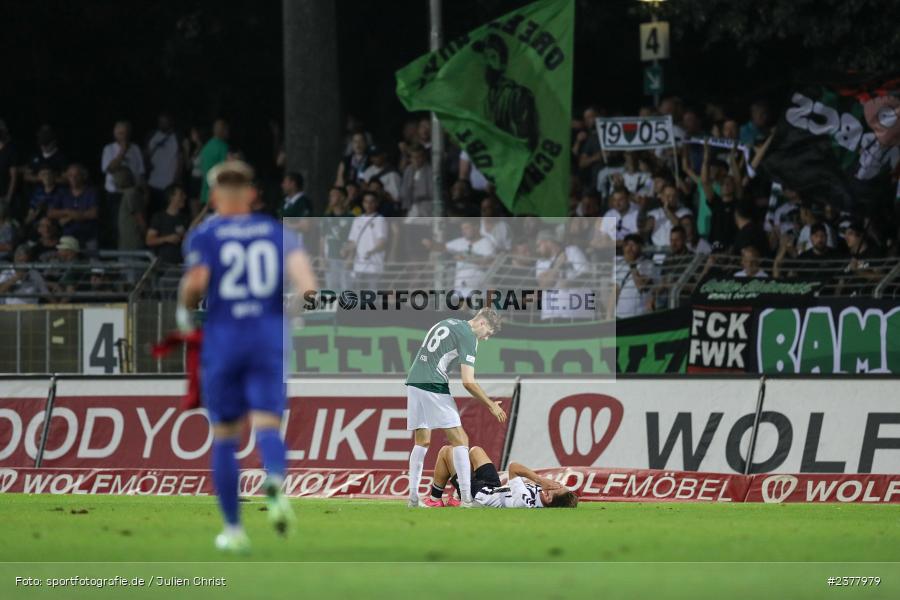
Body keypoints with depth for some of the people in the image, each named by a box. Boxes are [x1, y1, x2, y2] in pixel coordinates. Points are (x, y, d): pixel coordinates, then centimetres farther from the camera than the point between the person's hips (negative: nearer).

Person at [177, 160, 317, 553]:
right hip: (270, 337, 1)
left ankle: (233, 530, 13)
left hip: (223, 339, -1)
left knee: (225, 437, 11)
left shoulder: (204, 236, 2)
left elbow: (196, 280, -13)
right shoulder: (276, 231, 9)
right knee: (267, 426, -6)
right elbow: (299, 264, -8)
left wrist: (185, 310, 4)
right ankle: (276, 483, -41)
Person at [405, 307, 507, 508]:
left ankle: (413, 497, 11)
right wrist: (491, 405, -2)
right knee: (460, 441, -4)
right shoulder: (468, 337, -6)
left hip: (414, 381, 8)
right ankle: (466, 498, -10)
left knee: (422, 441, 15)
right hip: (434, 386, -8)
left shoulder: (447, 324, 21)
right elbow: (468, 382, -11)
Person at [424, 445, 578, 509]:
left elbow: (513, 468, -38)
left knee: (446, 451, 11)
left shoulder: (524, 501, -49)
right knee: (475, 450, 30)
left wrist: (540, 480, -42)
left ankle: (435, 499, 31)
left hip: (478, 493, -7)